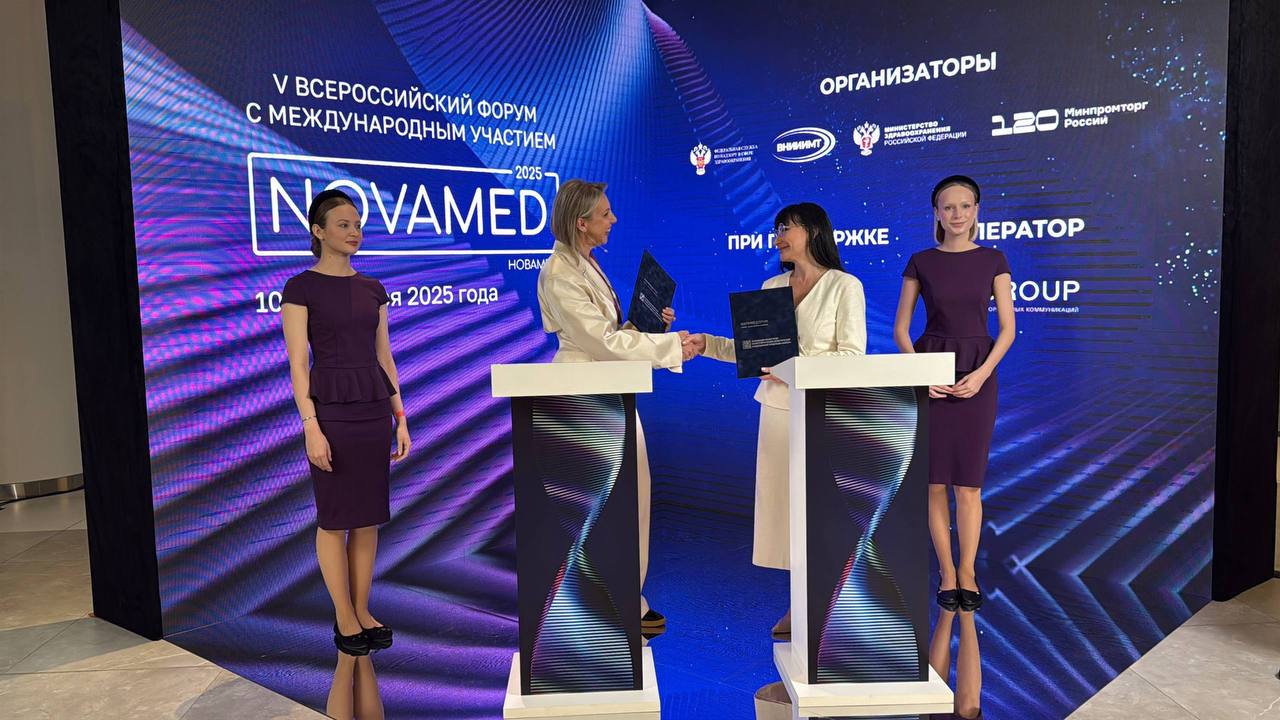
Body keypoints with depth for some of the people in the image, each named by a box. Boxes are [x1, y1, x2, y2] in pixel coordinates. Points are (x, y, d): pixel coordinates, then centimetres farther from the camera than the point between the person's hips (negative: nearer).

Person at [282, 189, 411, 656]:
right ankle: (344, 618, 15)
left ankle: (362, 611, 21)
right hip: (331, 407, -5)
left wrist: (400, 418, 8)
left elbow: (384, 358, 12)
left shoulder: (372, 289, 10)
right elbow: (298, 364, -10)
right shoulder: (302, 288, -5)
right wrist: (311, 427, -16)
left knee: (369, 515, 9)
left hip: (374, 407, 6)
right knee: (335, 518, 3)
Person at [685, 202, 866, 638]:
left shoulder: (844, 286, -4)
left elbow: (851, 355, -10)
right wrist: (708, 344, 2)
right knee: (785, 501, 6)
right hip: (778, 409, 5)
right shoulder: (771, 287, 13)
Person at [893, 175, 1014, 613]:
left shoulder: (992, 260, 4)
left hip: (977, 376, 0)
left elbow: (1008, 329, 1)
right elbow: (900, 328, 3)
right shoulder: (921, 262, 3)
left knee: (968, 483, 3)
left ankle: (967, 572, 18)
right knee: (936, 481, 3)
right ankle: (947, 573, 16)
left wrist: (981, 374, -13)